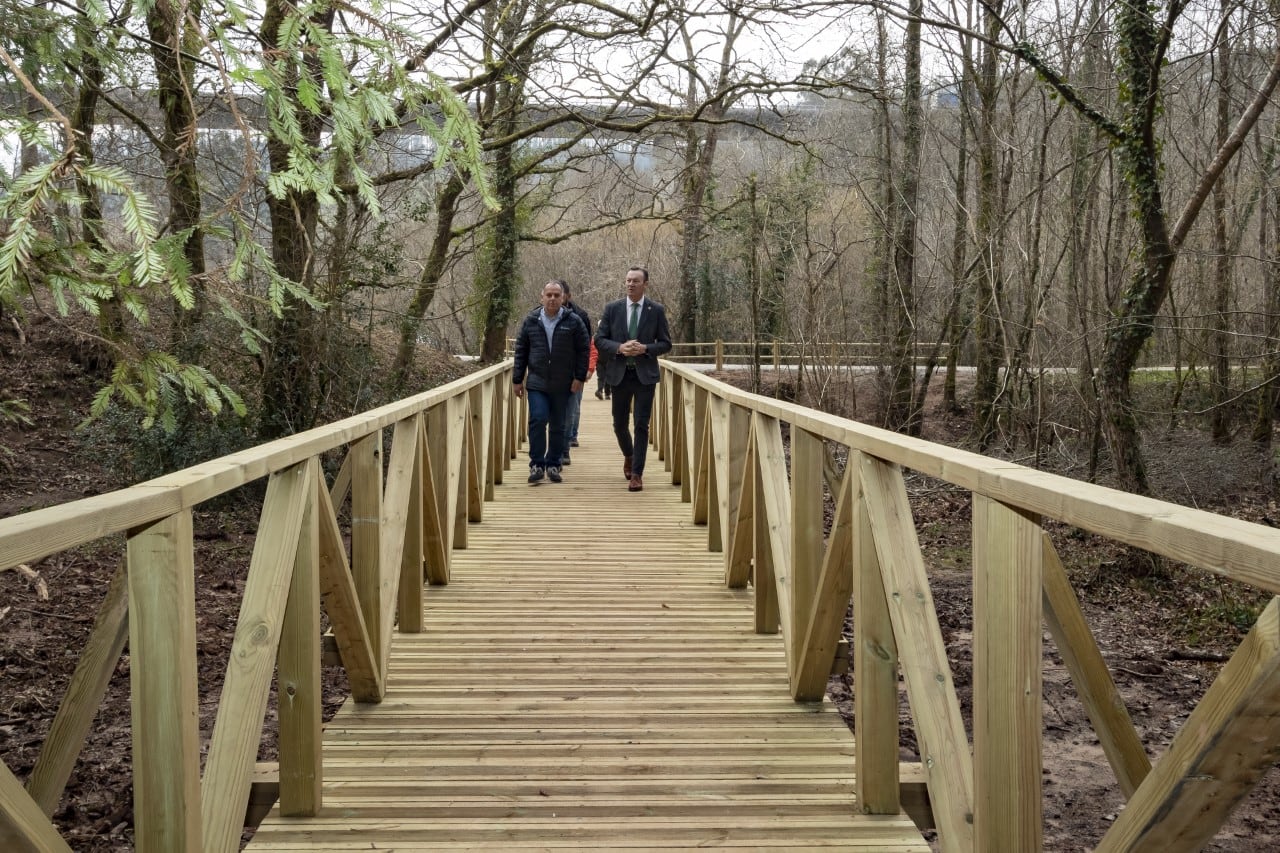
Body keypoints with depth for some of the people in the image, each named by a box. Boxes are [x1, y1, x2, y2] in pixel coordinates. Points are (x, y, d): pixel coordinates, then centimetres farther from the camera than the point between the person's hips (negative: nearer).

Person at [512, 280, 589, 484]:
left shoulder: (573, 322, 1)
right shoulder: (531, 321, 5)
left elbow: (583, 350, 3)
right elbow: (521, 351, 9)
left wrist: (580, 377, -3)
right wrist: (517, 379, 7)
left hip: (563, 385, 0)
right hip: (536, 382, 0)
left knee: (558, 426, 6)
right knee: (538, 420, -12)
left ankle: (553, 465, 17)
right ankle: (537, 464, -4)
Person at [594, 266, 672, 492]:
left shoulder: (656, 311, 0)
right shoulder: (612, 309, 3)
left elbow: (665, 344, 2)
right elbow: (599, 340, 2)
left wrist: (645, 349, -16)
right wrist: (619, 348, -15)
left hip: (645, 374, -2)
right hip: (619, 374, 2)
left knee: (642, 425, -6)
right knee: (619, 424, 10)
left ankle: (637, 474, 0)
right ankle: (629, 456, 39)